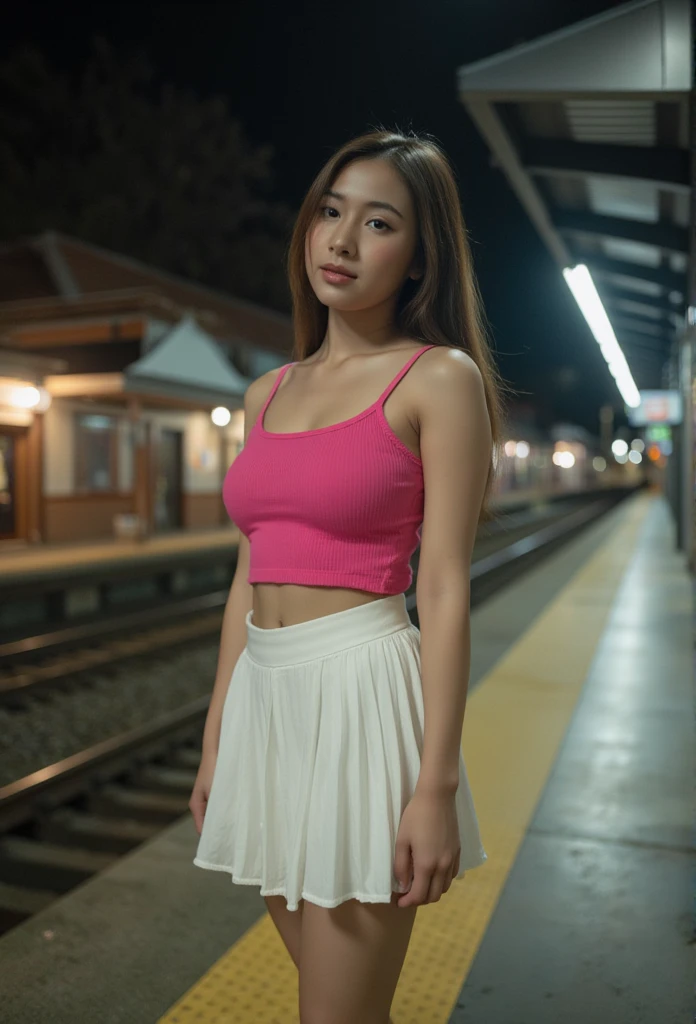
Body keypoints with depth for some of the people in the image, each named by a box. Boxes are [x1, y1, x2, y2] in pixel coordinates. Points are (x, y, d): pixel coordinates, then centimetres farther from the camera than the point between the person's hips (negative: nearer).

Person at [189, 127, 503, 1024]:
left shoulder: (440, 379, -6)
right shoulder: (268, 393, 12)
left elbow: (444, 589, -11)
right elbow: (248, 579, 13)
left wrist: (436, 786, -14)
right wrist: (215, 743, 14)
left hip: (362, 689, -6)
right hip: (266, 695, 6)